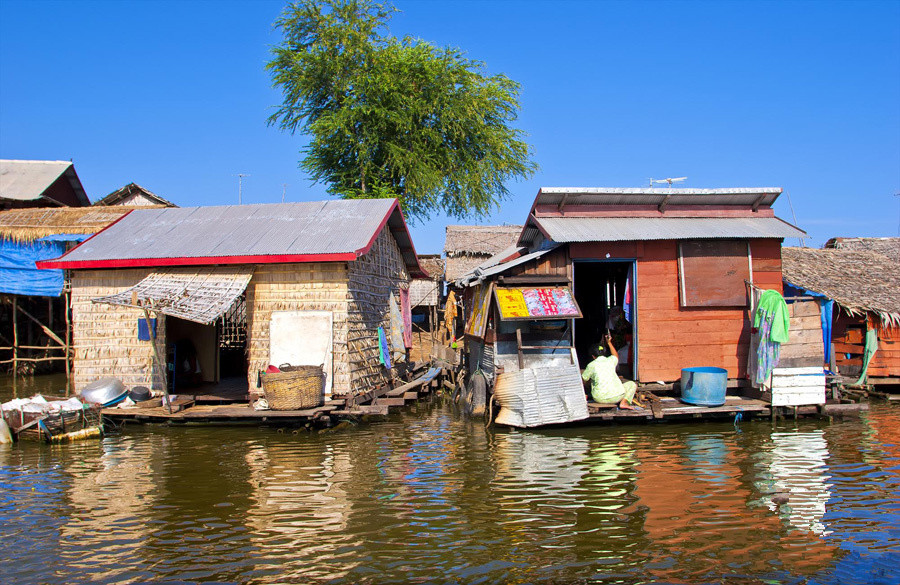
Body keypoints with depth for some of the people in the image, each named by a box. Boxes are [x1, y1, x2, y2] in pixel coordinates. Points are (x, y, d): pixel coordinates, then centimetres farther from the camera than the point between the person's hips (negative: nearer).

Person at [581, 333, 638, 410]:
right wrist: (609, 342, 43)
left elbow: (583, 379, 14)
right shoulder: (611, 360, 8)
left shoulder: (591, 365, 1)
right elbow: (615, 355, 34)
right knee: (632, 384, 22)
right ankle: (624, 402, -2)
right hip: (616, 396, -2)